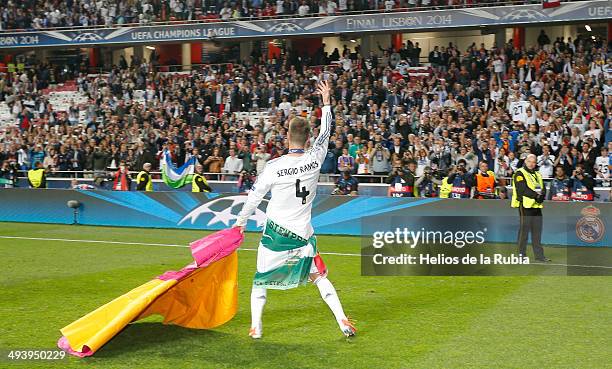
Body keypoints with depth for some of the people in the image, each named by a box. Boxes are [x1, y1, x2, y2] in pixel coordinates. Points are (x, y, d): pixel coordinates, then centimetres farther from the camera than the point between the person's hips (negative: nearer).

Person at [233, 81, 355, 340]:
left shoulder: (274, 166, -14)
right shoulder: (315, 159, -7)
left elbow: (255, 196, -4)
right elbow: (325, 133, 11)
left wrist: (241, 221, 11)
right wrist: (326, 102, 23)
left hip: (276, 231, -2)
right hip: (303, 232, 2)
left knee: (262, 279, 14)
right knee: (319, 276, 15)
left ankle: (256, 326, 10)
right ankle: (343, 321, 8)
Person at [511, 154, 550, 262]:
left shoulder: (538, 175, 20)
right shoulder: (520, 174, -3)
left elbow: (543, 189, 11)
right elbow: (522, 190, -16)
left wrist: (541, 195, -10)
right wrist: (536, 195, -17)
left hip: (537, 206, 7)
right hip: (525, 205, -7)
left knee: (537, 231, 8)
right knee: (524, 230, -5)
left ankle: (539, 255, 11)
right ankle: (521, 253, 2)